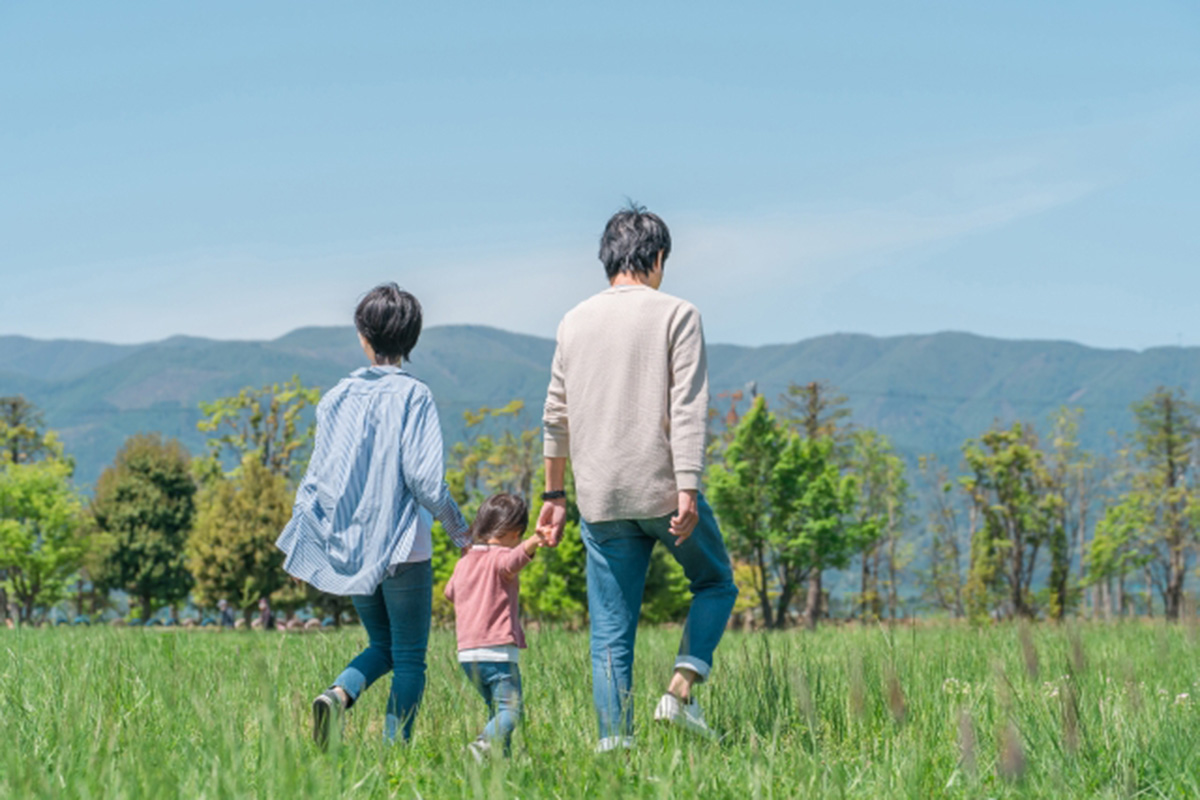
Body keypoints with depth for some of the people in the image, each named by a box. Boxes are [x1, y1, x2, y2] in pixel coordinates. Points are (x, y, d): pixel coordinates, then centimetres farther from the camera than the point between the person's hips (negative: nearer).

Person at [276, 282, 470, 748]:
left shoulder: (338, 397, 3)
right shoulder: (413, 396, -10)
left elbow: (317, 476, 6)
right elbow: (424, 479, -15)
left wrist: (296, 547, 15)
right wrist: (460, 532, -1)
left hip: (350, 548, 5)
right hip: (401, 547, -5)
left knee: (383, 646, 20)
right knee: (409, 658, 7)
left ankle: (338, 694, -7)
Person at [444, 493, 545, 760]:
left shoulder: (464, 561, 16)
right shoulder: (499, 557, -6)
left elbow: (450, 592, 36)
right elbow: (513, 560, -33)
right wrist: (533, 543, -52)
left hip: (467, 653, 8)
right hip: (498, 650, -7)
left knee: (497, 710, 17)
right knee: (510, 710, -11)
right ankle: (484, 743, -34)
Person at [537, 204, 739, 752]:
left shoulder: (574, 322, 11)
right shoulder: (676, 315, -2)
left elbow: (556, 416, 15)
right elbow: (688, 410, -11)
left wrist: (554, 493, 23)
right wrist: (687, 490, -15)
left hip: (601, 501, 4)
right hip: (663, 490, -4)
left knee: (611, 631, 7)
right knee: (716, 584, 18)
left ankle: (615, 743, 2)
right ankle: (680, 690, 0)